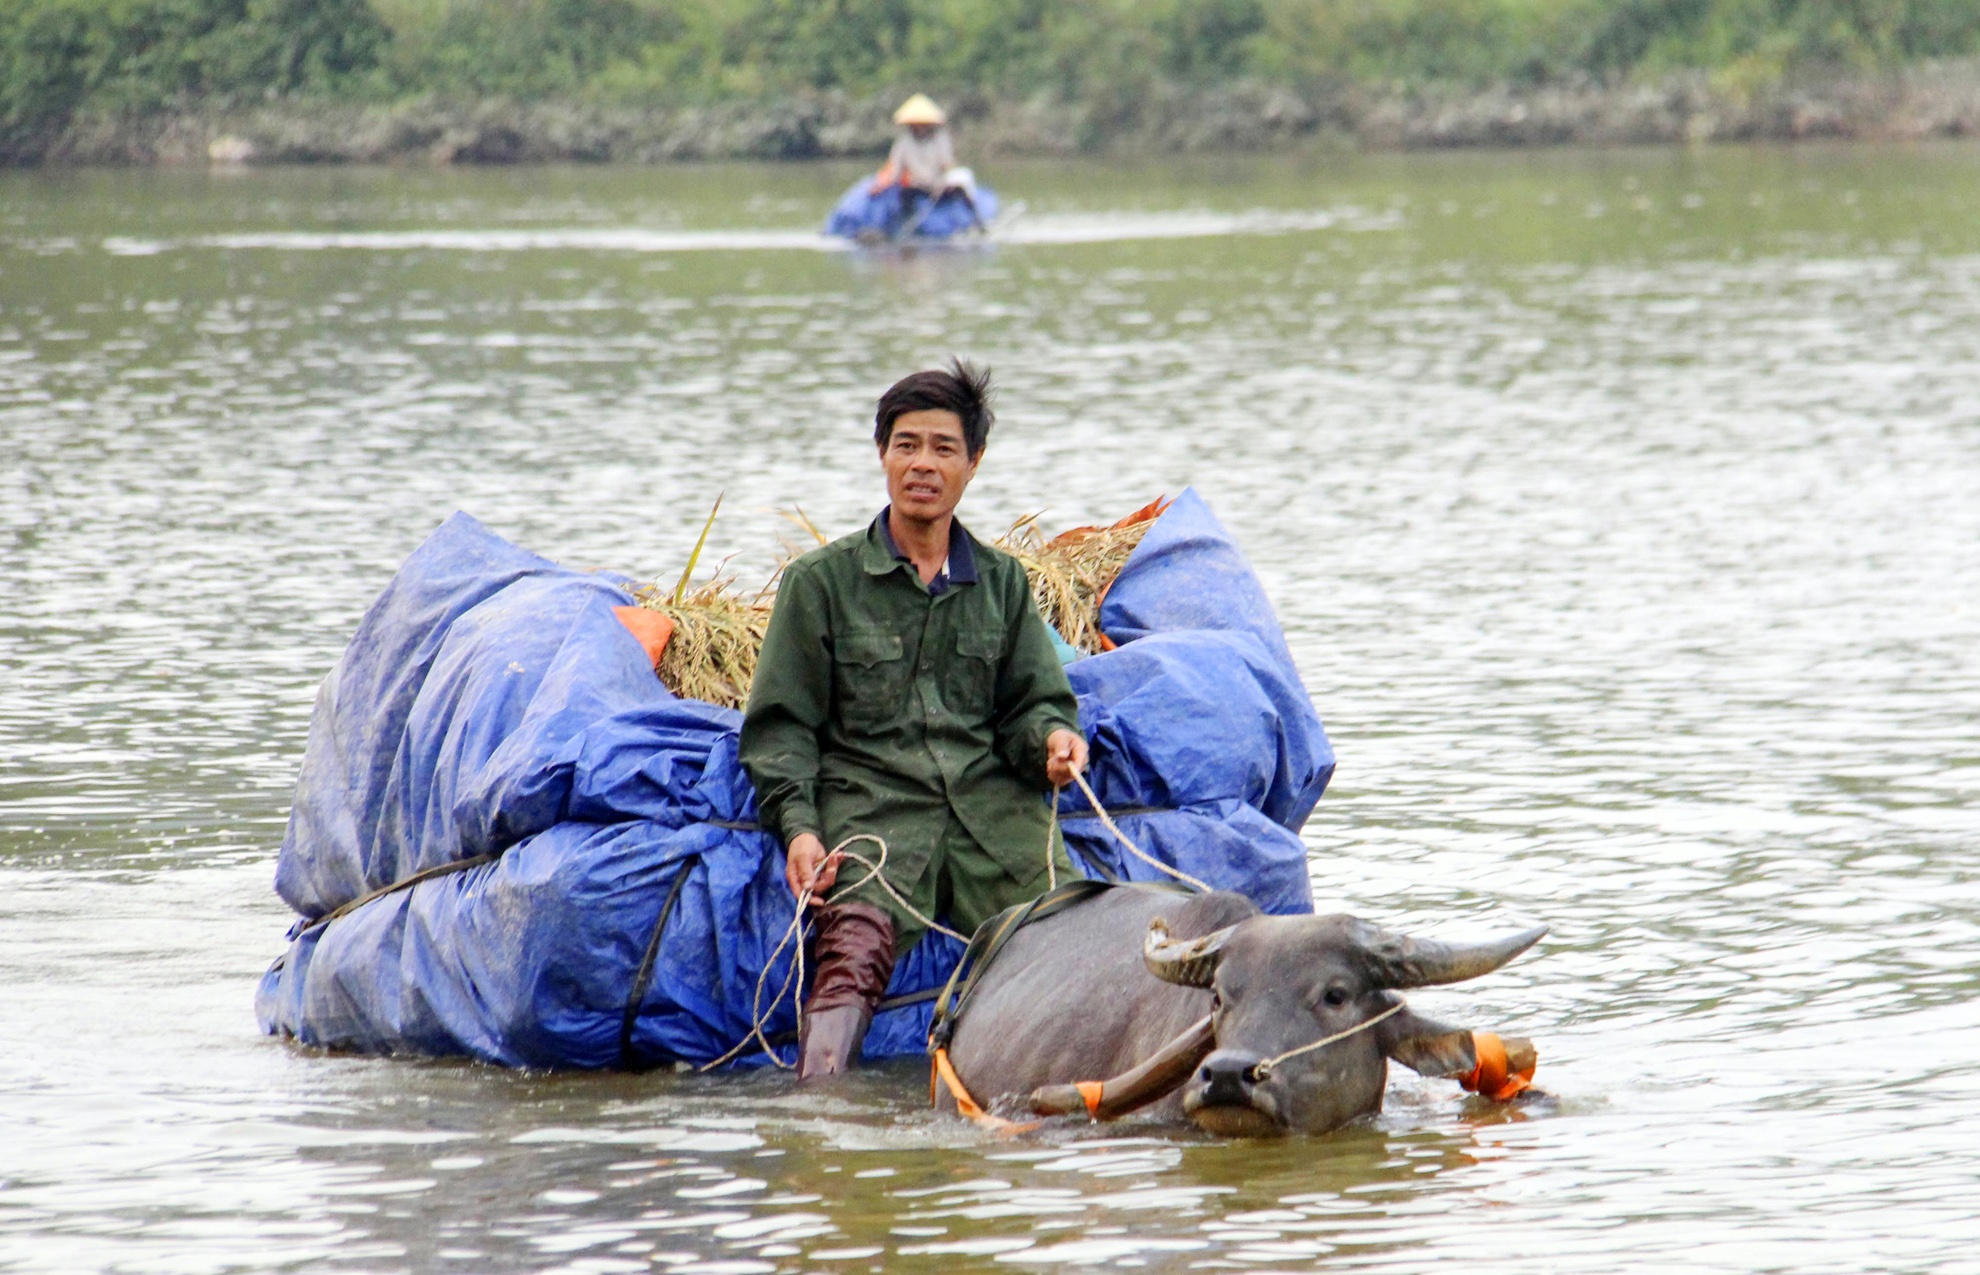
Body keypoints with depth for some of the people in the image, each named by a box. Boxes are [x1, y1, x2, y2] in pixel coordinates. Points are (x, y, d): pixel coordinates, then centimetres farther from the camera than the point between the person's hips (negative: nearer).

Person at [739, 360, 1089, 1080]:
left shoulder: (1001, 583, 21)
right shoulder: (822, 581, 13)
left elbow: (1033, 702, 20)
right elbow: (781, 724, 10)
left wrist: (1052, 738, -6)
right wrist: (797, 826, -7)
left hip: (991, 802, 3)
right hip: (871, 801, -3)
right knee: (855, 950, -32)